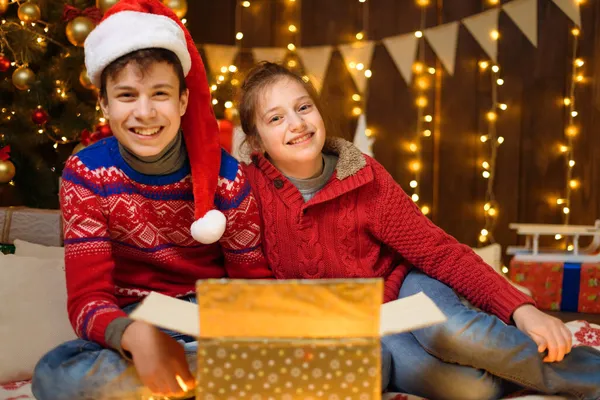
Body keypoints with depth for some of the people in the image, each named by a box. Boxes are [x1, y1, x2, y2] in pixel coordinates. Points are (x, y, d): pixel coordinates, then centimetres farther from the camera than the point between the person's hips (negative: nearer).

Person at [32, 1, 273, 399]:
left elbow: (255, 282, -2)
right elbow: (87, 298, -13)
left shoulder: (225, 175, -7)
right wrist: (135, 335, -37)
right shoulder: (86, 174, -8)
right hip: (133, 326, 1)